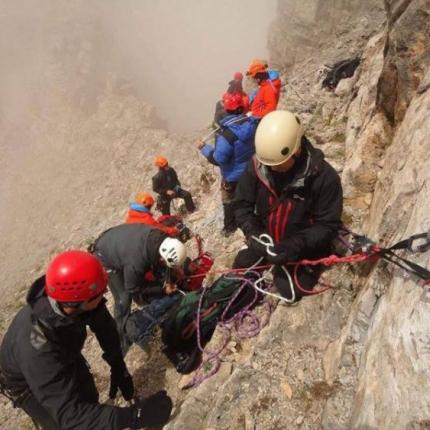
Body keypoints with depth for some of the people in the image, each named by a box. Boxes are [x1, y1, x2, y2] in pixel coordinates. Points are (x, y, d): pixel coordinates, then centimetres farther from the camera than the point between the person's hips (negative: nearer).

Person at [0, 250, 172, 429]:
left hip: (62, 357, 5)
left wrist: (118, 367, -10)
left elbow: (103, 325, -10)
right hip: (26, 381, -5)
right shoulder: (37, 348, -45)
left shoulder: (73, 297, -30)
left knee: (89, 398, 17)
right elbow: (69, 415, -43)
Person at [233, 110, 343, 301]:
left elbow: (328, 225, -21)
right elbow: (242, 204, -8)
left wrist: (295, 245, -33)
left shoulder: (324, 177, -28)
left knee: (290, 293, -2)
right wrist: (253, 233, -25)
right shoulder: (257, 165, -19)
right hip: (266, 241, 4)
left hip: (303, 250, -3)